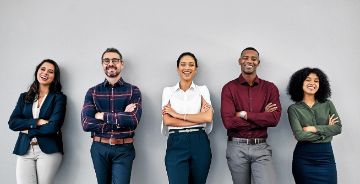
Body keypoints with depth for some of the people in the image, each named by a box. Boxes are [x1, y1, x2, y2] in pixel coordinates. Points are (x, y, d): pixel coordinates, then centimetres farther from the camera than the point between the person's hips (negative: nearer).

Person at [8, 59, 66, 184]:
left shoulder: (59, 97, 1)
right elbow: (12, 123, 1)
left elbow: (53, 126, -11)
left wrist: (28, 130, -4)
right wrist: (37, 122, -10)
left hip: (48, 150, -3)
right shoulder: (24, 97, 13)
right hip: (24, 151, 3)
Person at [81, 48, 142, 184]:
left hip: (123, 149, -2)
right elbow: (86, 124, -10)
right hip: (99, 149, 2)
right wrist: (121, 118, -15)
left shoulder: (133, 91, -1)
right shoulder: (92, 92, 3)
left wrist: (102, 115, -13)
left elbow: (133, 120, -17)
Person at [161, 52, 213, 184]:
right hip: (176, 143, -1)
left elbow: (208, 117, -8)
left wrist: (177, 114, -8)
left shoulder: (203, 90, 7)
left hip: (199, 143, 1)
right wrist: (198, 119, -8)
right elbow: (167, 120, -5)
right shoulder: (168, 91, 7)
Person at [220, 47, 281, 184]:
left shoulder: (270, 88, 4)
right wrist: (262, 117, -10)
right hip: (237, 148, 0)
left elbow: (274, 119, -9)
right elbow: (228, 121, -14)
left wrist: (244, 114, -13)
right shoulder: (229, 88, -2)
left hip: (261, 148, 1)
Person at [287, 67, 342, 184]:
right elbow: (299, 135, -14)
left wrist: (314, 128, -13)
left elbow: (338, 128, -2)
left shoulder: (327, 104, 7)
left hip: (326, 156, 2)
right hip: (303, 158, -2)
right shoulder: (294, 108, -3)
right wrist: (326, 130, -6)